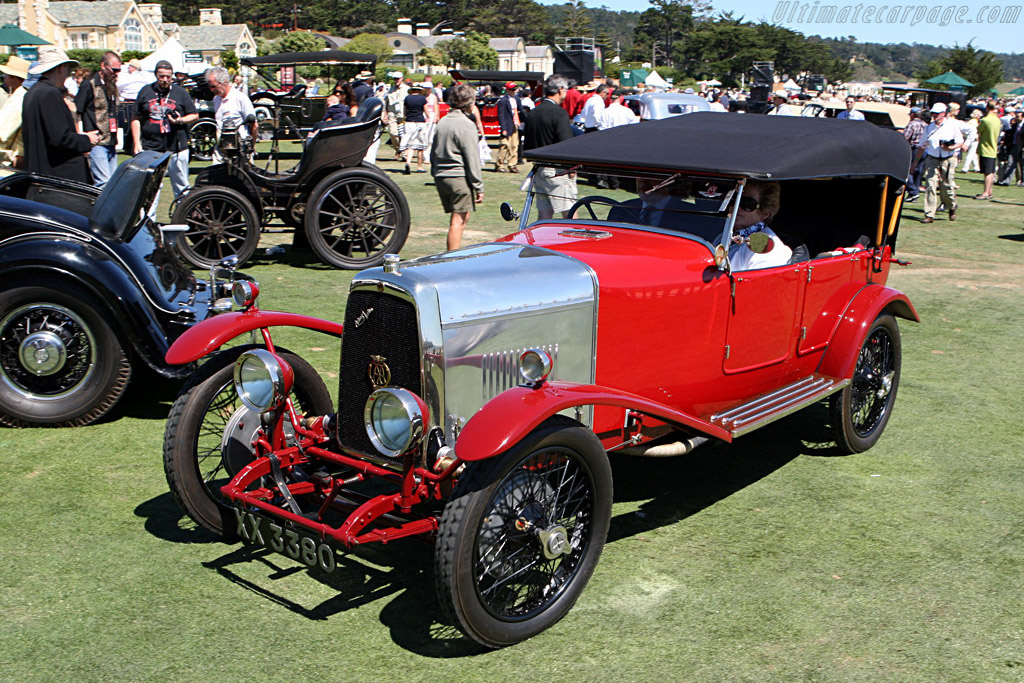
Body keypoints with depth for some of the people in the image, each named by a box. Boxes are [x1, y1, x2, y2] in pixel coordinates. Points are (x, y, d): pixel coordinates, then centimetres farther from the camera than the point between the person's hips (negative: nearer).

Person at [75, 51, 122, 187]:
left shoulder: (112, 86, 17)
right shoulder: (90, 85, -8)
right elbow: (75, 113, -10)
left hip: (111, 144, 8)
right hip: (96, 144, -8)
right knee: (103, 182, -14)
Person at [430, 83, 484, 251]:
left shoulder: (442, 122, 11)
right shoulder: (466, 125, -12)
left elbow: (433, 152, 19)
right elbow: (472, 158, -13)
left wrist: (435, 174, 27)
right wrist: (479, 187, -9)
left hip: (441, 176, 8)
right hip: (459, 177, -8)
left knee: (460, 219, 18)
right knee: (458, 221, -4)